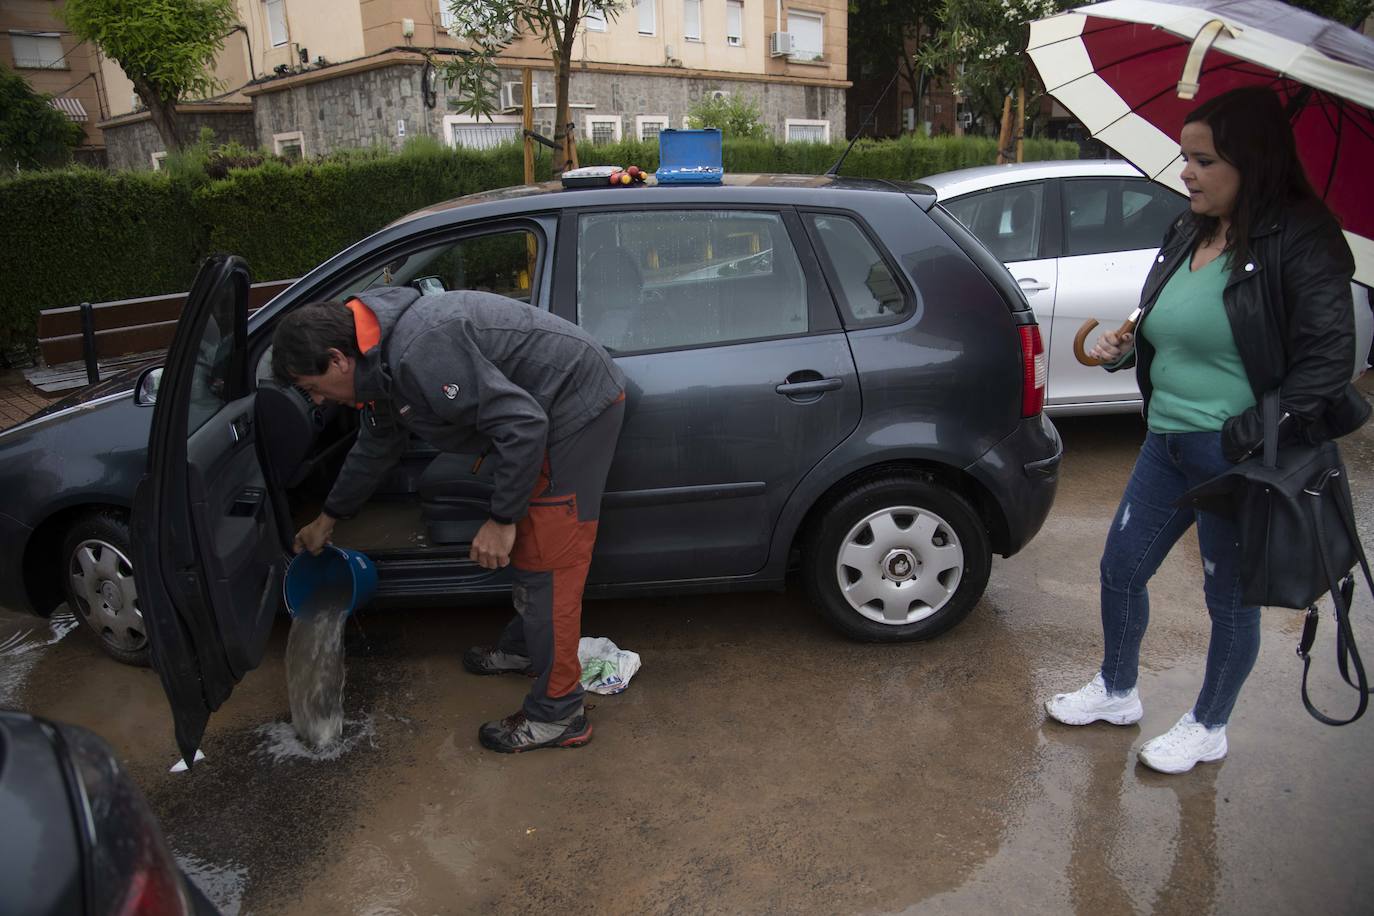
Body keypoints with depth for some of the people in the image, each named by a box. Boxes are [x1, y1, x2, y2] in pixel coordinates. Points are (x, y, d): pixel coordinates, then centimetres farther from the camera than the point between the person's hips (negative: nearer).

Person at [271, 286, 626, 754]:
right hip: (546, 408, 10)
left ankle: (556, 717, 4)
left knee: (547, 562, -6)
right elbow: (375, 447, 25)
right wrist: (327, 519, 36)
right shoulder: (379, 364, 7)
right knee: (525, 544, 22)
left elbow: (523, 425, -30)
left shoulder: (420, 352, -28)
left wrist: (502, 519, -20)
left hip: (579, 402, -10)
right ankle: (525, 647, 42)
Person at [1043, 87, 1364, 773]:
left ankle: (1208, 729, 33)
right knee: (1121, 570, 15)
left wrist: (1262, 434, -21)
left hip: (1241, 458, -7)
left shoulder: (1299, 240, -13)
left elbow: (1328, 356, -16)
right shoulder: (1187, 234, 9)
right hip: (1168, 442, 7)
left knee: (1230, 600, 11)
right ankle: (1116, 692, 39)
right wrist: (1126, 349, 3)